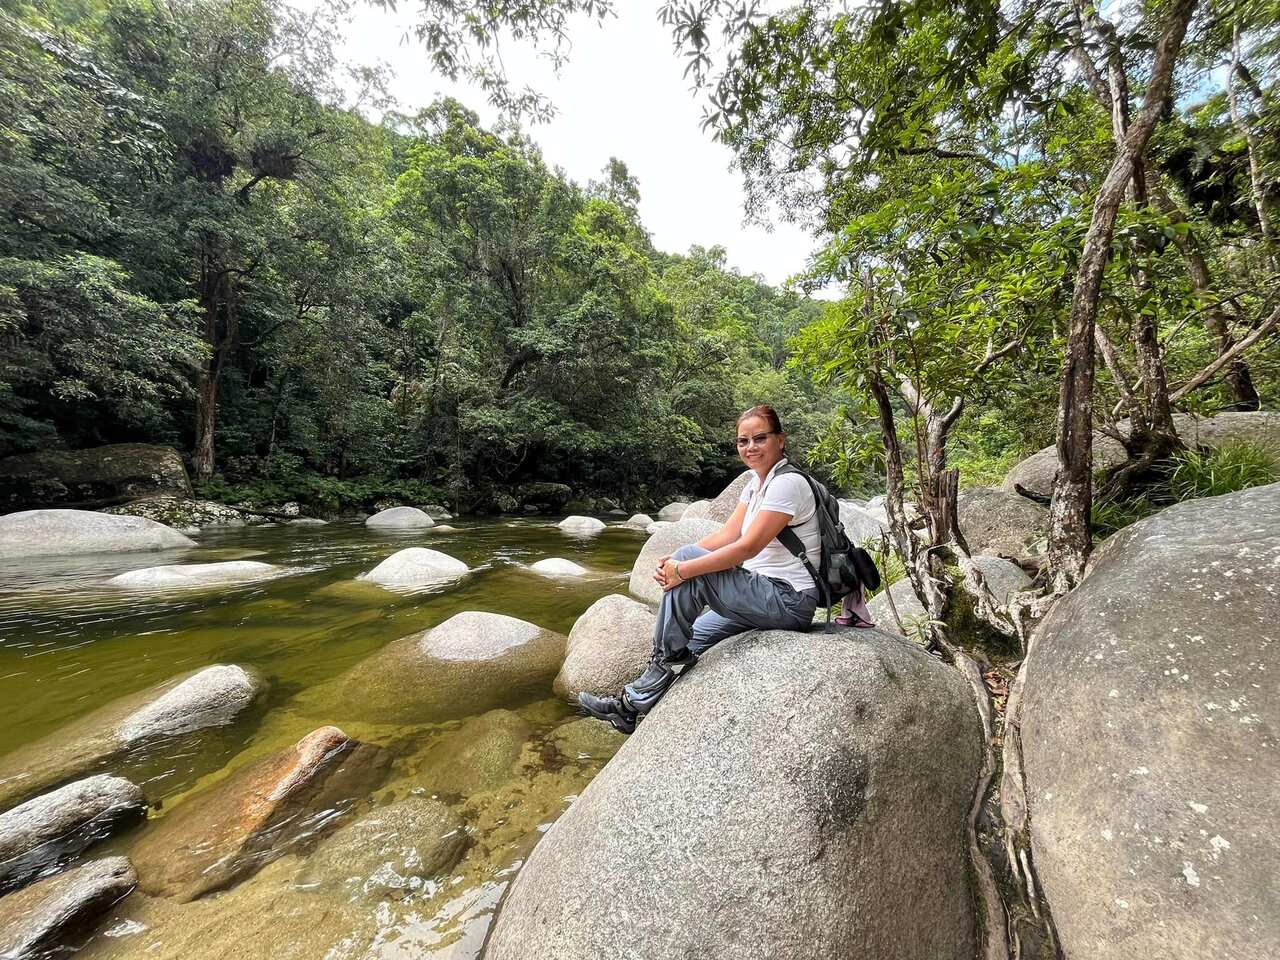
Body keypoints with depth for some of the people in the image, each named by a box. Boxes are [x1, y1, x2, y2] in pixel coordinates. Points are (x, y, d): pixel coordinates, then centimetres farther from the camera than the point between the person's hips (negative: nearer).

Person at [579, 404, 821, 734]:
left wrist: (683, 568, -23)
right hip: (765, 592, 8)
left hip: (790, 600, -8)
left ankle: (667, 660, -5)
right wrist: (674, 563, -12)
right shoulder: (755, 483, 10)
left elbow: (747, 546, -24)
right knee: (689, 636, 5)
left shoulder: (787, 483, -17)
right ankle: (633, 706, 17)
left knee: (688, 560, -20)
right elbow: (726, 535, 2)